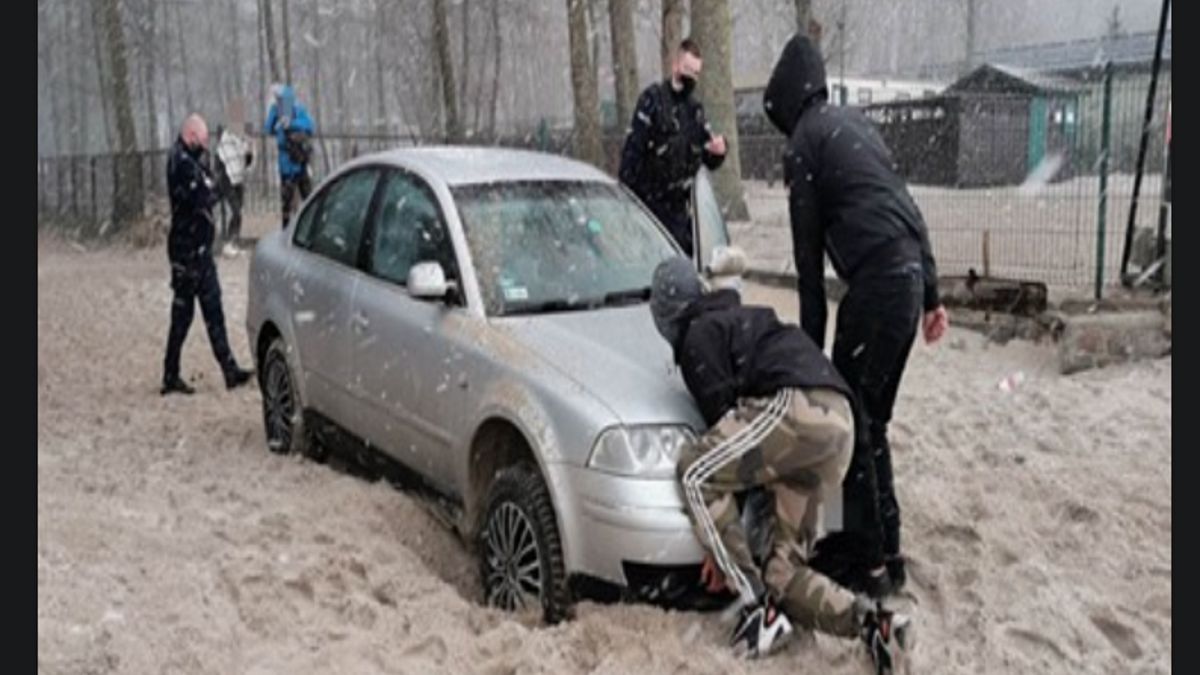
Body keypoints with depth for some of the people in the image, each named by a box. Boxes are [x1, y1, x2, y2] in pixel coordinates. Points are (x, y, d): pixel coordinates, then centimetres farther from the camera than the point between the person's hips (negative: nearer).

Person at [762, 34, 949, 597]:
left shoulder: (805, 141, -2)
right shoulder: (851, 121, 22)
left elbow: (809, 253, -2)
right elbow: (906, 207, 19)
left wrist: (811, 342, 3)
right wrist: (931, 294, 22)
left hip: (876, 284, -8)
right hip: (909, 276, 8)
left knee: (850, 421, -2)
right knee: (870, 420, 16)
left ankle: (871, 563, 3)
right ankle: (881, 545, 23)